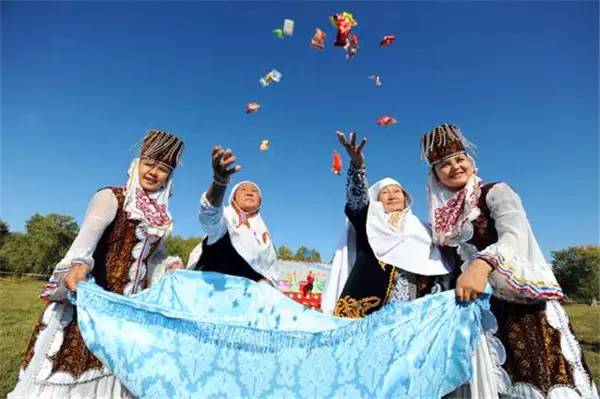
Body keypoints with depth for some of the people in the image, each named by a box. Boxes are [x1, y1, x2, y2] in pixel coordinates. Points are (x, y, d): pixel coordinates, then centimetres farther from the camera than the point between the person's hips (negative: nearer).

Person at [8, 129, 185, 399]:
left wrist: (171, 266, -3)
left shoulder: (161, 218, 9)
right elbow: (90, 231, -25)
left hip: (131, 305, 5)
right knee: (72, 364, -1)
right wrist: (80, 262, -43)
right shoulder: (110, 198, -6)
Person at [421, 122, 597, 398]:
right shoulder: (444, 216, 8)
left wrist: (483, 264, -44)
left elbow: (516, 234, -26)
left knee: (537, 376, -1)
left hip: (519, 301, -4)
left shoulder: (495, 192, -7)